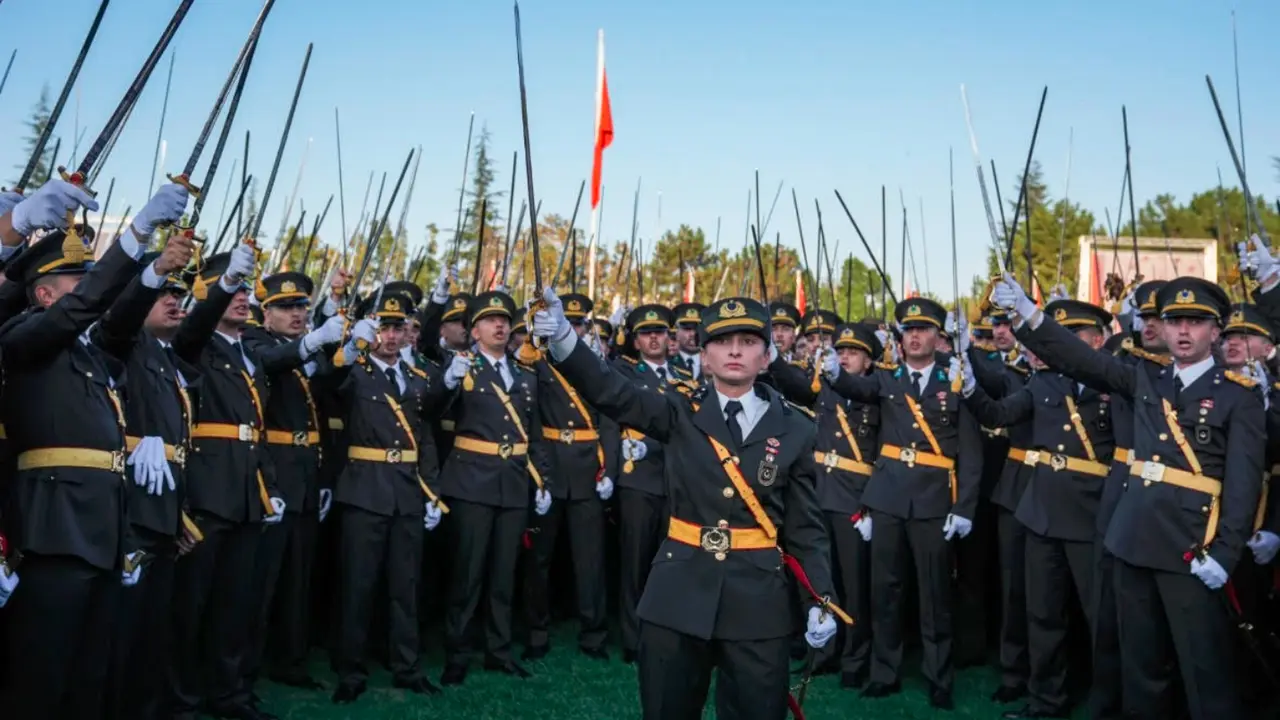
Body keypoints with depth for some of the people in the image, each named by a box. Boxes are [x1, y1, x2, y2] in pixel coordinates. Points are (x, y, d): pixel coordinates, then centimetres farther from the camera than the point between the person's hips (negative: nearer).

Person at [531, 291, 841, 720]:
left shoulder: (794, 429, 2)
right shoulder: (681, 414, 1)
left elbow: (806, 526, 4)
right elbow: (609, 392, -13)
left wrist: (820, 601, -5)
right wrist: (563, 338, -29)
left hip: (759, 599, 0)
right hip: (679, 592, 0)